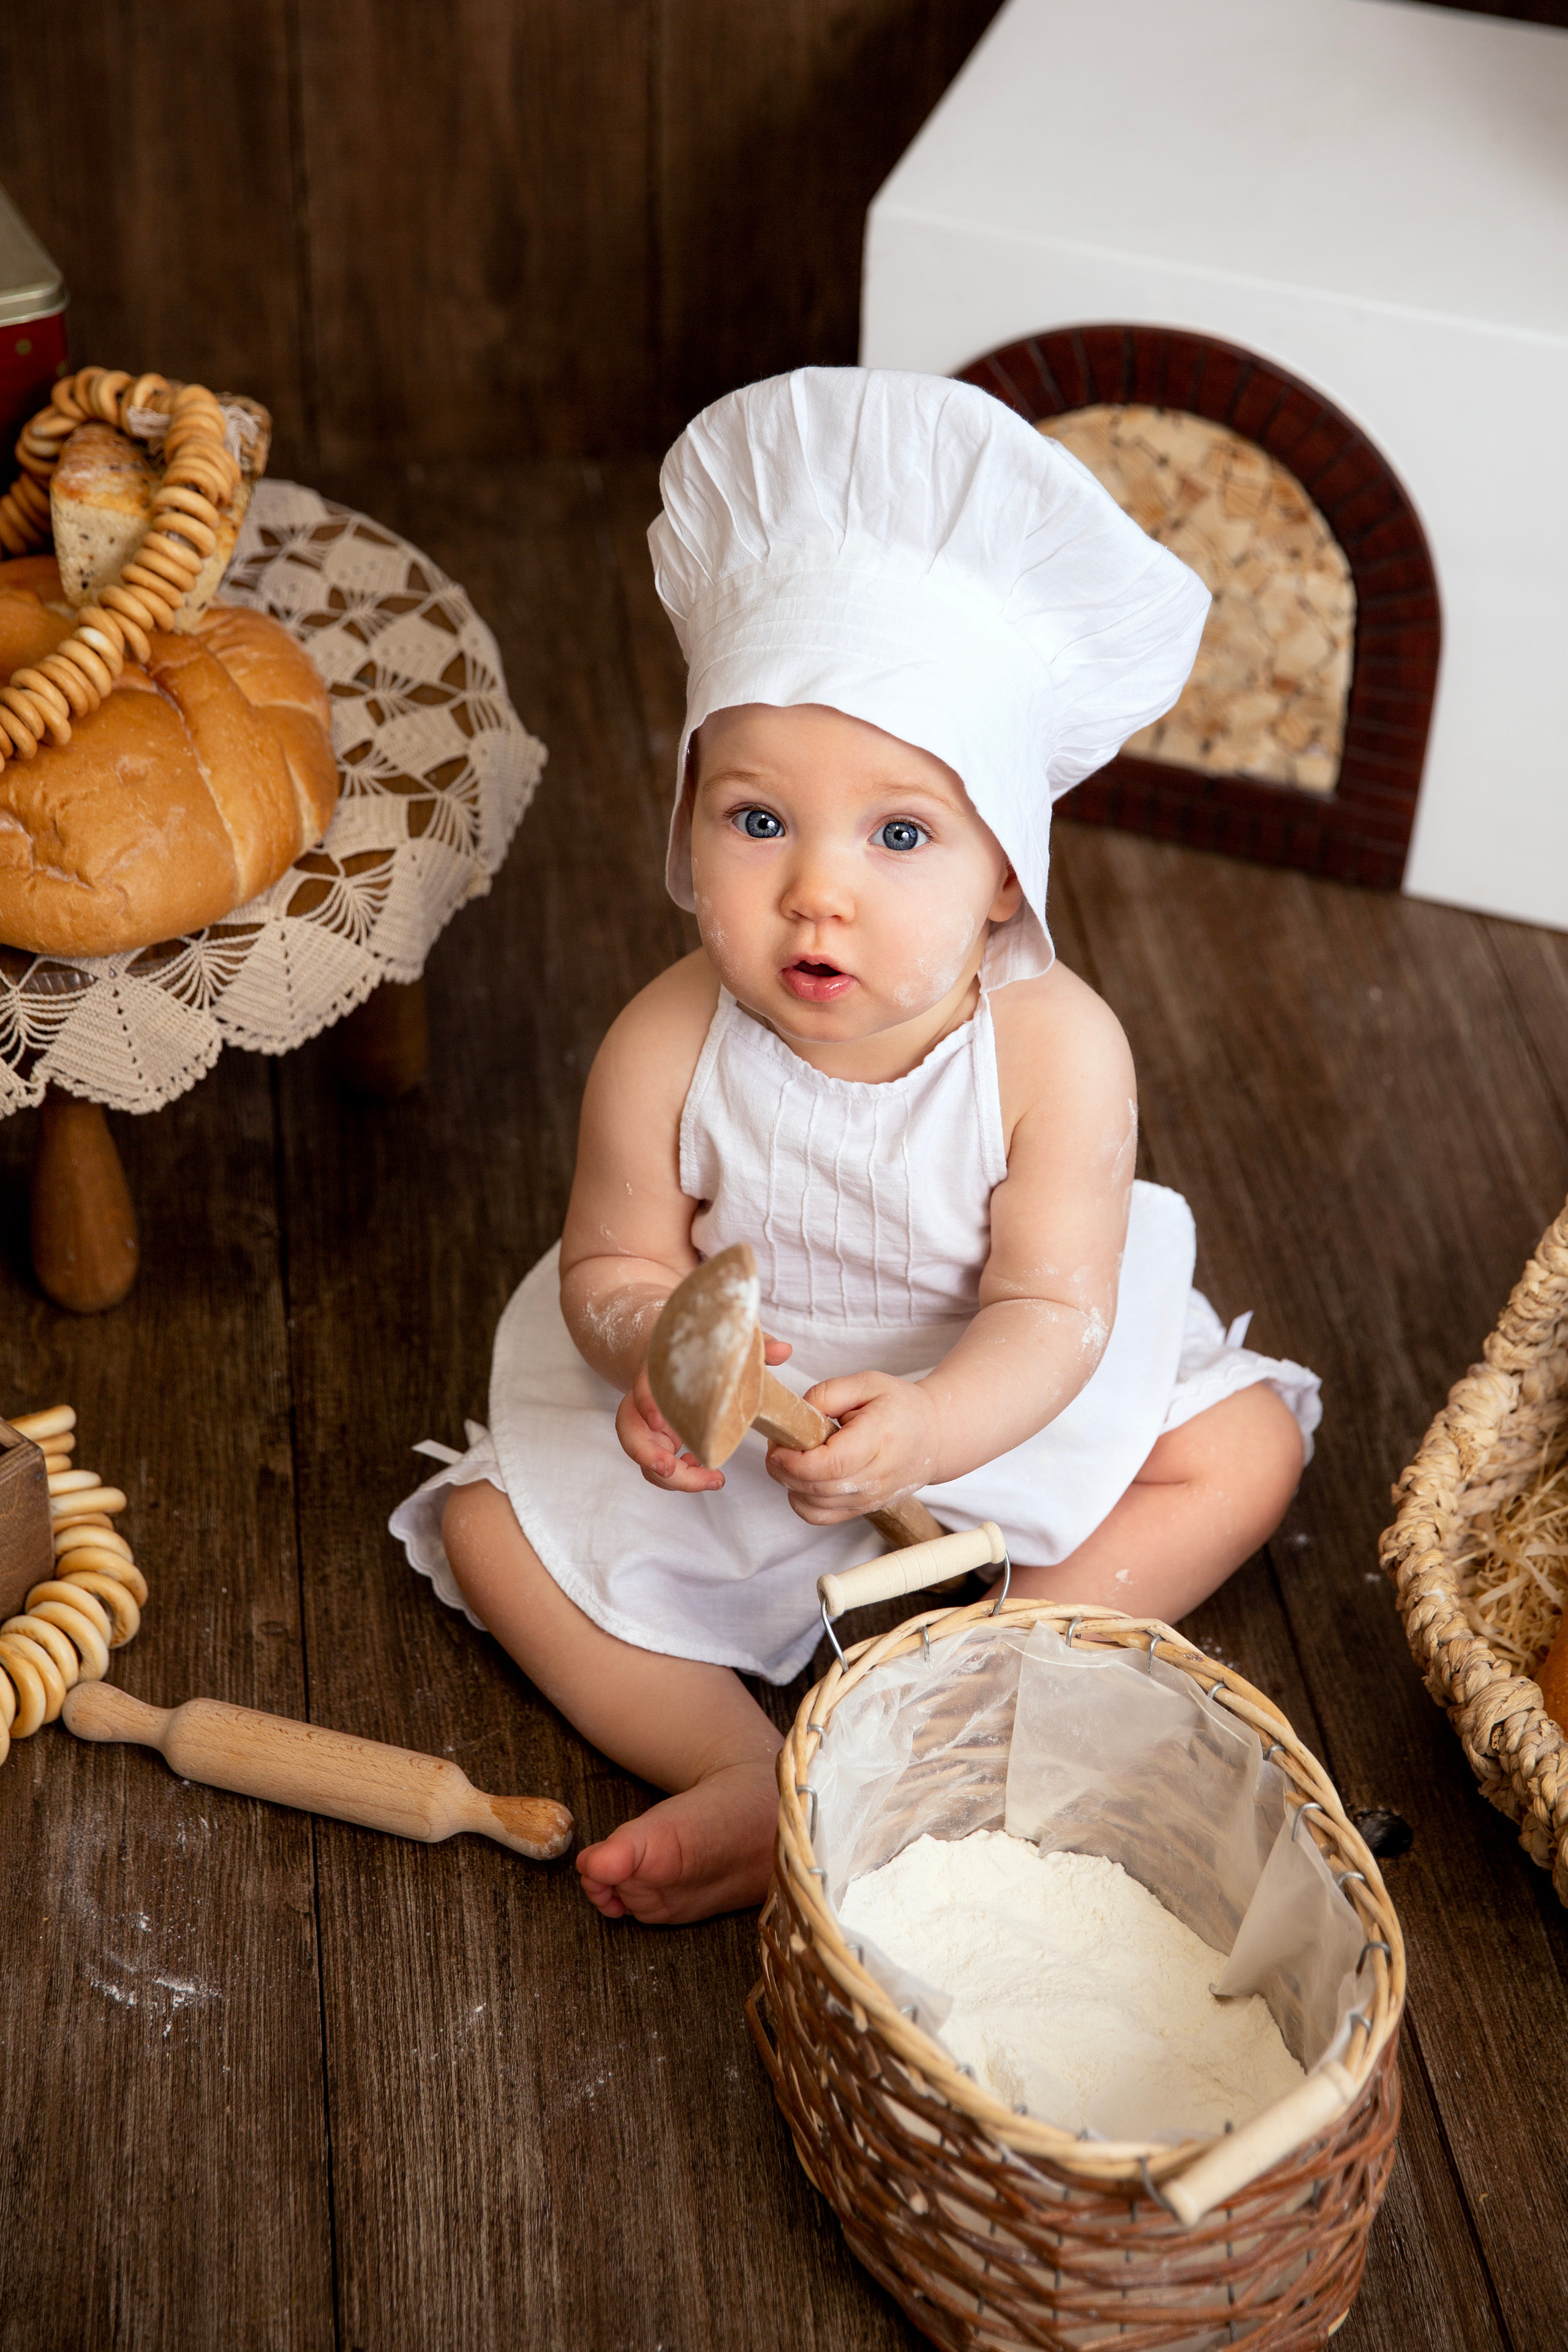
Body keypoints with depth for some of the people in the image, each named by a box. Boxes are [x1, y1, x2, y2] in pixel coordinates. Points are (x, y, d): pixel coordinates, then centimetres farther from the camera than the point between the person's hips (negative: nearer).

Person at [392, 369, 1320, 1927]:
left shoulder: (1057, 1049, -27)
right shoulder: (670, 1052, -25)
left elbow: (1050, 1310, -25)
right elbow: (612, 1263, -12)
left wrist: (930, 1425, -46)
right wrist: (650, 1341, -37)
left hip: (997, 1401, 0)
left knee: (1246, 1444, -12)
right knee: (496, 1524, -11)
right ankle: (748, 1778, -16)